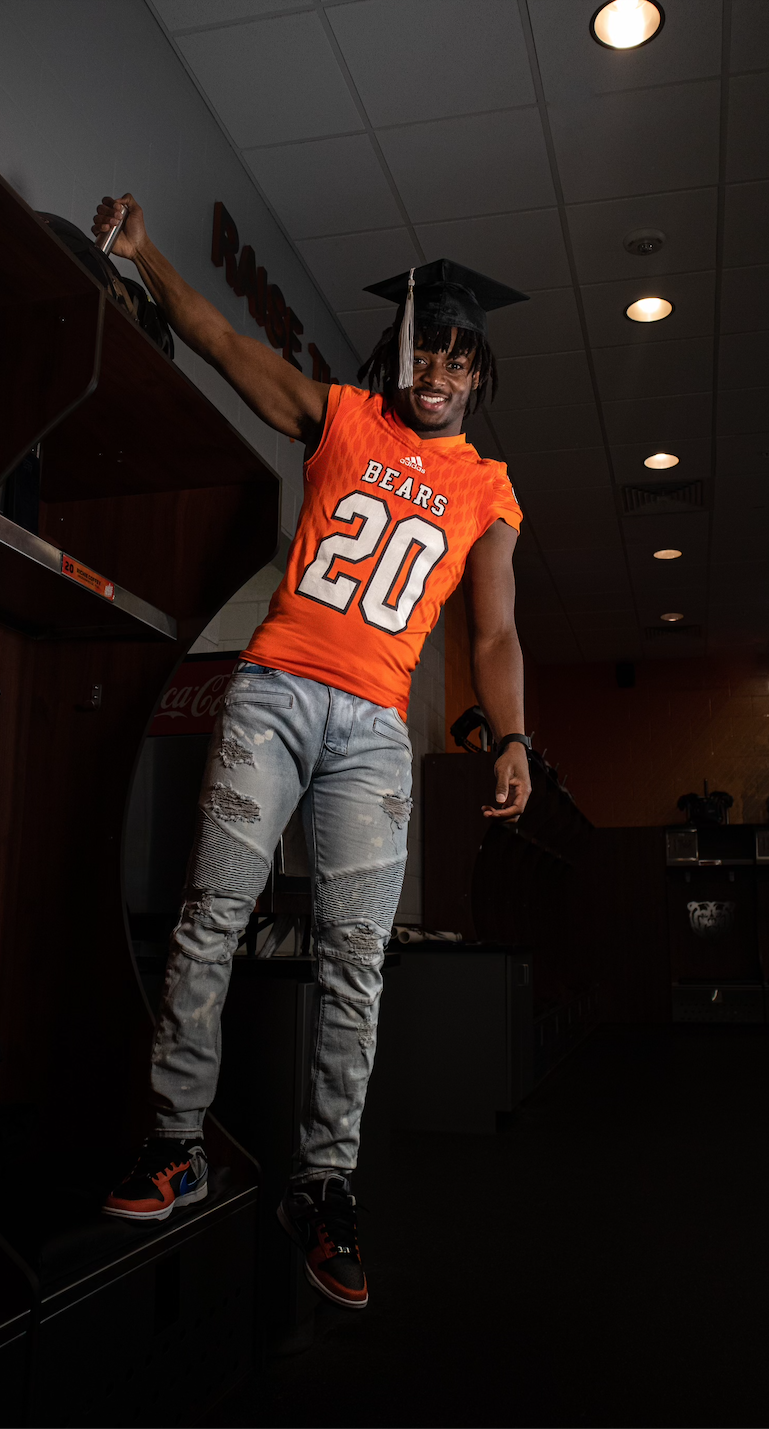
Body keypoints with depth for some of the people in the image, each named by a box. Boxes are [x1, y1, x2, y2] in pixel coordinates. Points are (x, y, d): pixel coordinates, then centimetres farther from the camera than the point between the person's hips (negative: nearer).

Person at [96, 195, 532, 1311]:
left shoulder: (489, 491, 13)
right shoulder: (340, 418, 13)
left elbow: (494, 635, 7)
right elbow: (221, 342, 10)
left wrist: (511, 741, -6)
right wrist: (144, 252, 2)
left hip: (374, 728, 1)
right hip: (273, 693, 0)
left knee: (356, 958, -4)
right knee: (212, 917, -5)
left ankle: (323, 1183, 6)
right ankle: (177, 1145, 8)